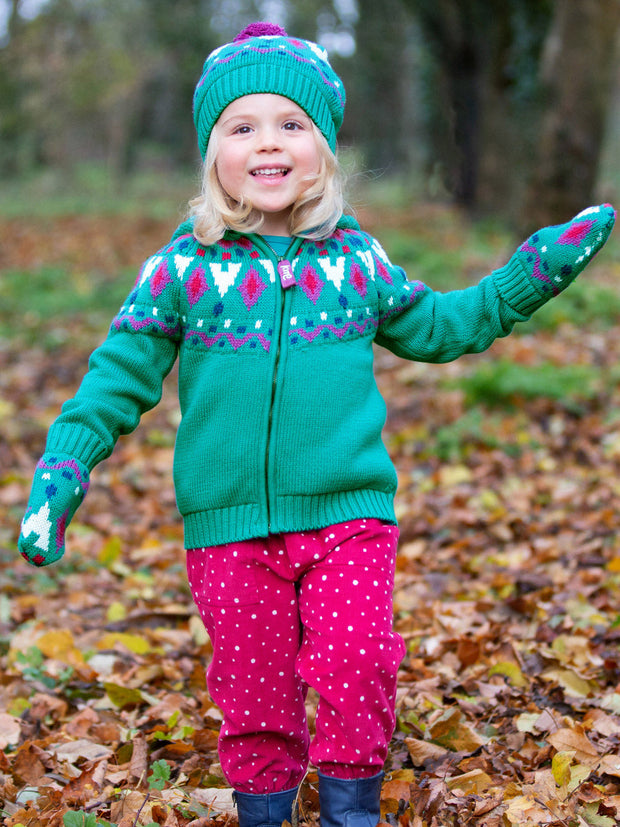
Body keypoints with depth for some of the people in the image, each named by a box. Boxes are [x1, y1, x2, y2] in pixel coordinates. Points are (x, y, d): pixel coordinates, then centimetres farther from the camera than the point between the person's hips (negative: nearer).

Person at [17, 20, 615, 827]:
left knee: (356, 668, -7)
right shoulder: (183, 269, 0)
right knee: (254, 687, 8)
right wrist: (62, 469, -7)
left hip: (349, 514, 1)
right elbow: (119, 374, 3)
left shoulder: (357, 262, 6)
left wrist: (537, 269, 16)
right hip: (229, 525, 0)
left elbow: (440, 328, 21)